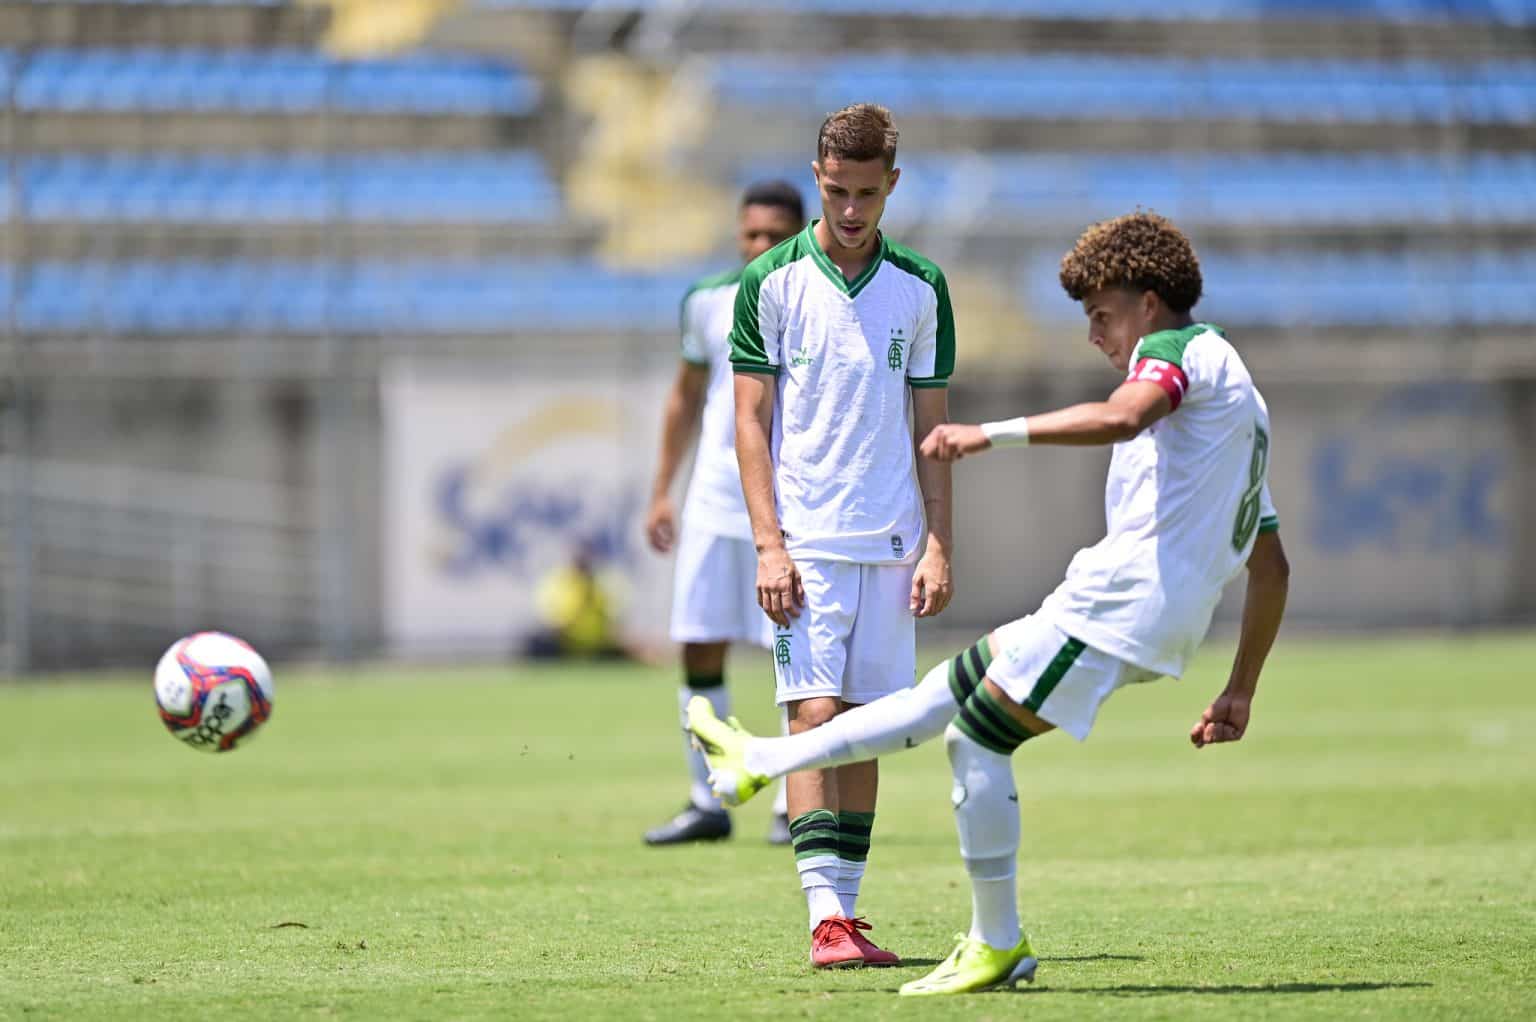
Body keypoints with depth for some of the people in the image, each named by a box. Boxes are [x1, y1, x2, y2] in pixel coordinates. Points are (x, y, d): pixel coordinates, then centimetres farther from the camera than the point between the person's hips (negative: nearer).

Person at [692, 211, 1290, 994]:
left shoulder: (1181, 349, -3)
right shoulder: (1239, 401, 28)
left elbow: (1121, 416, -29)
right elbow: (1272, 567, 27)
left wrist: (993, 433, -33)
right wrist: (1239, 691, 27)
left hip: (1120, 594, -10)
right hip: (1164, 622, 10)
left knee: (979, 736, -4)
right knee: (950, 690, 14)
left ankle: (998, 945, 2)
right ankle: (763, 762, 20)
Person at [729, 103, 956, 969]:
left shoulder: (921, 289, 7)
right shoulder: (772, 282, 0)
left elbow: (931, 426, 10)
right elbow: (752, 420, 0)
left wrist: (938, 547, 2)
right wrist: (769, 543, -9)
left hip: (891, 545, 3)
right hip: (805, 543, -3)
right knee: (815, 718, -11)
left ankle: (848, 911, 9)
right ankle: (827, 919, -15)